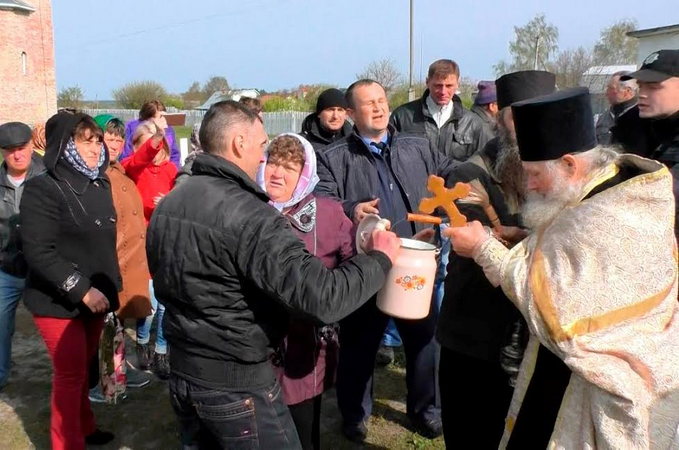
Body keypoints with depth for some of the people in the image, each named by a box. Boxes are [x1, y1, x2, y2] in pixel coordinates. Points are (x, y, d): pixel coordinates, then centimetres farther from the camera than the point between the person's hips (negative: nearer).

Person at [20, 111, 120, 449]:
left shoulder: (100, 186, 8)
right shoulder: (43, 189, -13)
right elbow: (38, 252, -20)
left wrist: (112, 286, 13)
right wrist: (81, 289, -22)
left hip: (96, 297, 6)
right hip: (59, 302, -6)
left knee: (83, 369, 17)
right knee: (70, 374, 2)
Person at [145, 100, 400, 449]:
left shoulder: (168, 204, 2)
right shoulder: (250, 217, -25)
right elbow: (322, 299, -29)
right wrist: (378, 258, -14)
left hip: (182, 373, 8)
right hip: (238, 384, -8)